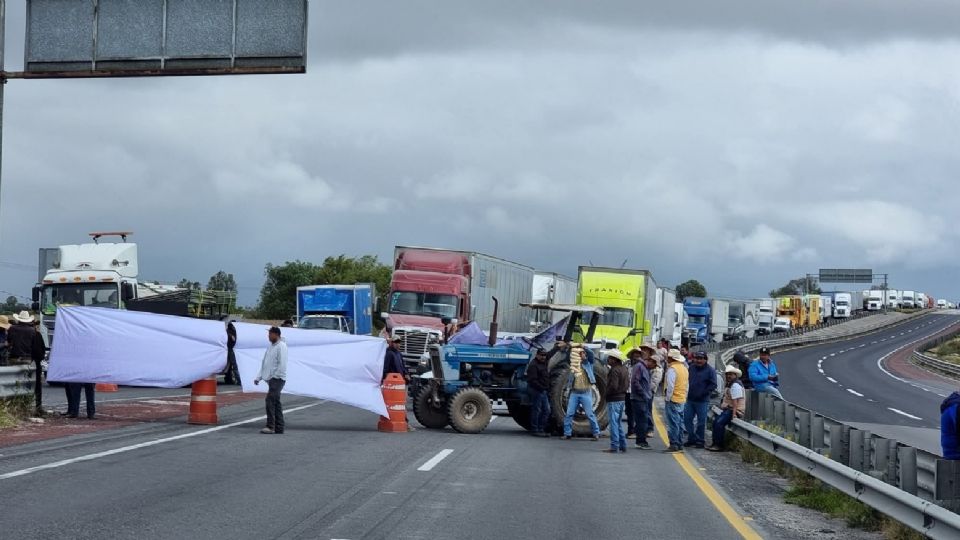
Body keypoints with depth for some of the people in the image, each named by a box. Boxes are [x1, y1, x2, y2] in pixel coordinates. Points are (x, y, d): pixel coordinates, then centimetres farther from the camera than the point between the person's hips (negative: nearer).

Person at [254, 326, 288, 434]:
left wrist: (274, 376, -18)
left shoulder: (281, 346, -11)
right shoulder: (270, 346, 18)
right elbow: (265, 364, 21)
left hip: (277, 379, -9)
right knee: (275, 402, 10)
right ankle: (279, 427, 13)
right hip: (271, 379, 9)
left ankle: (270, 426, -18)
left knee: (270, 400, -17)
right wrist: (259, 377, 16)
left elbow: (282, 364, -18)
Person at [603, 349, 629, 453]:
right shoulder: (624, 369, 11)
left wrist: (606, 393, -10)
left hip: (614, 399, -10)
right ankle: (623, 445, 21)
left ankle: (614, 446, -5)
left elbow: (613, 386, -25)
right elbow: (627, 384, 16)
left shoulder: (614, 370, -19)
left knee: (614, 423, -5)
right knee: (619, 422, 18)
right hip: (622, 398, 10)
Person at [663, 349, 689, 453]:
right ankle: (680, 445, 16)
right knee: (680, 423, 13)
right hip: (682, 400, 9)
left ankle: (674, 445, -6)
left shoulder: (672, 369, -15)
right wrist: (684, 396, 18)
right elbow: (687, 384, 16)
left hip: (673, 400, -9)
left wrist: (667, 398, -12)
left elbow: (670, 386, -20)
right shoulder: (684, 368, 13)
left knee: (673, 423, -5)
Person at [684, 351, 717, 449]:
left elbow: (713, 385, -10)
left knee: (701, 421, 2)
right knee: (687, 419, 7)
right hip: (690, 399, 6)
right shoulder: (691, 368, 9)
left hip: (702, 401, -6)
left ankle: (701, 441, 12)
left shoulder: (710, 370, -7)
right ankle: (692, 438, 20)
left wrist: (703, 393, -16)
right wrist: (687, 391, 6)